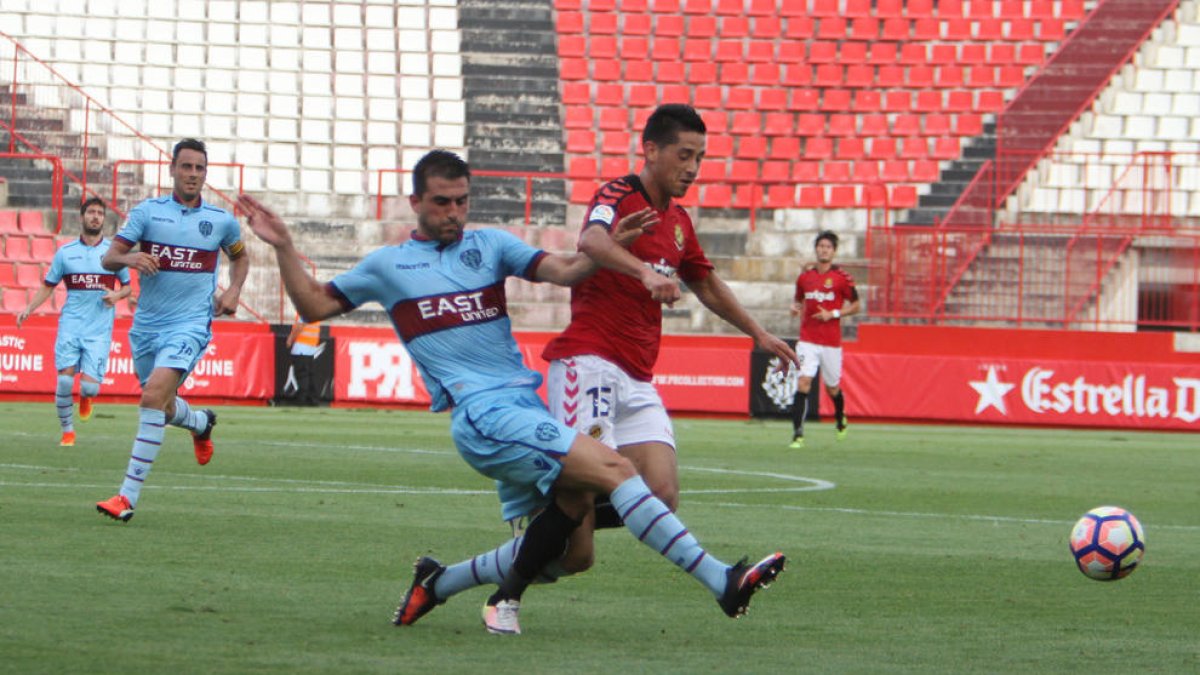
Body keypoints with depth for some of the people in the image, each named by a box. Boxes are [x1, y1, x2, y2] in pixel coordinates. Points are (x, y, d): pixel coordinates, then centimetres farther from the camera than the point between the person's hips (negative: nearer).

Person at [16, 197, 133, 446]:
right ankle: (67, 431, 8)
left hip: (99, 329, -1)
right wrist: (29, 309, -2)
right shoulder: (65, 252, 6)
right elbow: (48, 287, 12)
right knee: (64, 379, -11)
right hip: (70, 325, 1)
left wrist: (117, 295, -9)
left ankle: (86, 397, 28)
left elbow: (127, 286, 14)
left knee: (89, 386, -11)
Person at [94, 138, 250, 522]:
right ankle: (202, 423, 57)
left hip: (190, 325, -3)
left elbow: (239, 257, 24)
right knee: (163, 406, 18)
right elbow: (109, 259, -2)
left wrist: (233, 291, 6)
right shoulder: (148, 212, 2)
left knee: (154, 396, -24)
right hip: (147, 325, 3)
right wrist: (129, 257, -24)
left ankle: (128, 496, -24)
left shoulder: (222, 221, 4)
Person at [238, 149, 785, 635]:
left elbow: (563, 271, 6)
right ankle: (720, 581, -27)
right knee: (613, 469, -20)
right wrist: (283, 247, 3)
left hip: (525, 406, 6)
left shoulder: (489, 245, 17)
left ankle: (436, 584, 18)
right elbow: (314, 305, 16)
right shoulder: (387, 266, 11)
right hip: (482, 414, -6)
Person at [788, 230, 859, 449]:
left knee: (832, 388, 11)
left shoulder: (842, 277, -3)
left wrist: (833, 314, -12)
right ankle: (798, 434, -17)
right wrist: (795, 307, -1)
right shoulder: (804, 276, 6)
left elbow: (855, 306, 2)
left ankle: (841, 420, 43)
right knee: (803, 383, -15)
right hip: (808, 340, 1)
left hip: (831, 342, -1)